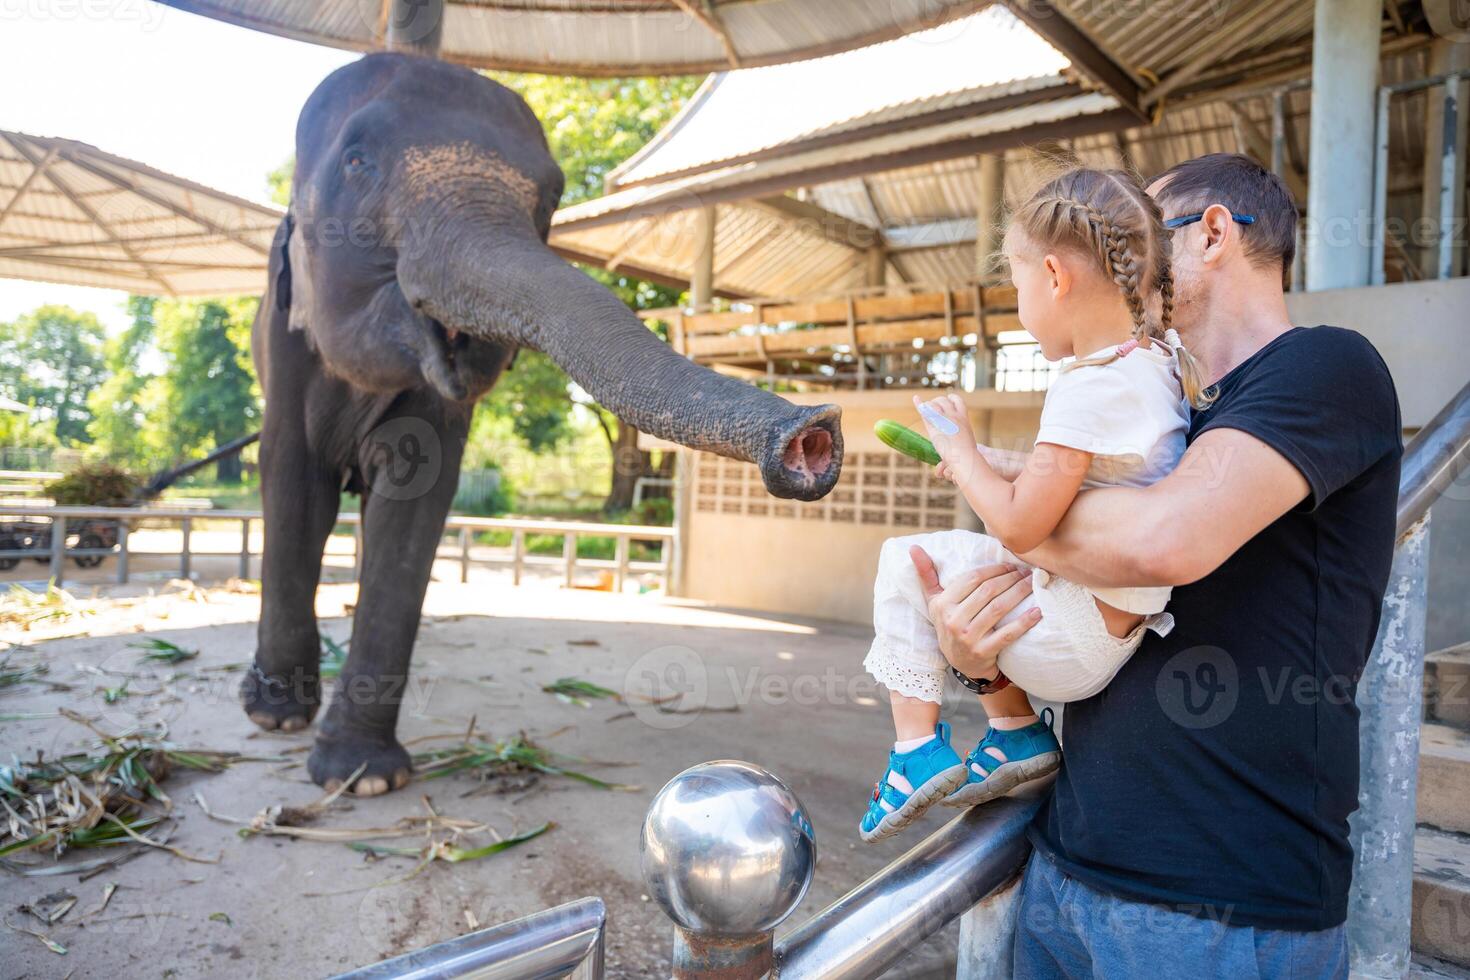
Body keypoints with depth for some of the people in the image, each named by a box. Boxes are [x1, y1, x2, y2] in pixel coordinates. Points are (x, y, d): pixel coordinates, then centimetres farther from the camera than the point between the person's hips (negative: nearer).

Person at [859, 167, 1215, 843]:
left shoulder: (1090, 388, -24)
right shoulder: (1161, 361, 4)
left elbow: (1019, 527, -23)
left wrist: (962, 455, -7)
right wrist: (993, 464, 14)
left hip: (1079, 640, -9)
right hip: (1129, 620, 9)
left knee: (907, 562, -2)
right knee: (967, 562, 22)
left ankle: (917, 747, 4)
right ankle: (1015, 733, 22)